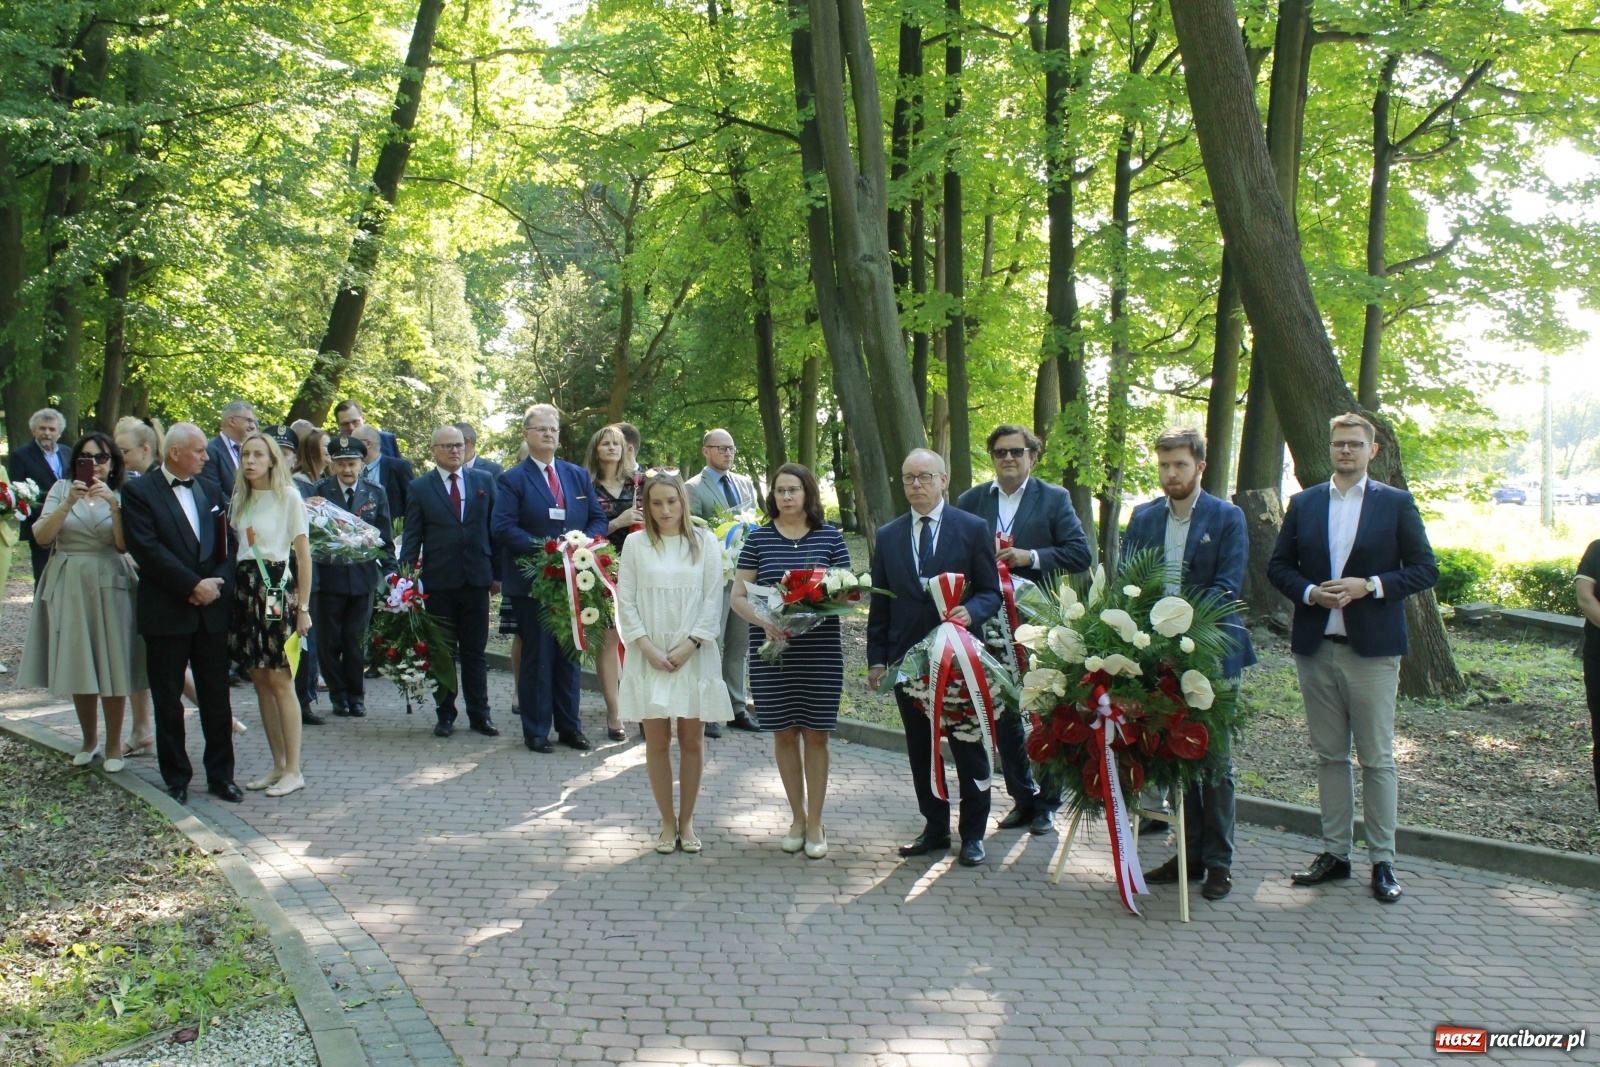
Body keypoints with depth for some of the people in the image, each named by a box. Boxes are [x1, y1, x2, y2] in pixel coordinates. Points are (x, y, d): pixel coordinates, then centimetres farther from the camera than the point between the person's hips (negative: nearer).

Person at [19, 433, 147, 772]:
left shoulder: (121, 495, 5)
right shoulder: (61, 489, 5)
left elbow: (124, 544, -9)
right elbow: (41, 536, -6)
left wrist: (114, 504, -20)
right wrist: (69, 503, -17)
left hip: (110, 586, -1)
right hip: (68, 585, 1)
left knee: (112, 666, -1)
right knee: (76, 666, 7)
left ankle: (113, 744, 12)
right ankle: (89, 740, 24)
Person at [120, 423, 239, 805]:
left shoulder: (209, 490, 12)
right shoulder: (138, 492, -3)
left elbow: (228, 544, 8)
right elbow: (147, 549, -13)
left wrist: (218, 583, -9)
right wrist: (193, 585, -16)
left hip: (212, 611, 4)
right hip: (166, 613, -4)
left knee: (217, 699, 7)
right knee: (168, 701, 6)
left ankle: (221, 775, 17)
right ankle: (176, 778, 17)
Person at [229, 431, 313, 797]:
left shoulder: (288, 496, -4)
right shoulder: (239, 499, 14)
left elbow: (303, 554, -6)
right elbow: (232, 546, 15)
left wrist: (303, 607, -9)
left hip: (278, 588, -6)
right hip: (245, 589, 6)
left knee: (280, 681, -6)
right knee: (260, 680, 7)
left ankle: (293, 770, 0)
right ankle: (278, 764, 15)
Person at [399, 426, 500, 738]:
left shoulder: (484, 481, 8)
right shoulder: (420, 488, 5)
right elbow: (412, 537, 3)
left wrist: (498, 571, 2)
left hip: (477, 578, 1)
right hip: (438, 580, -1)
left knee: (475, 650, 7)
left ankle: (480, 714, 15)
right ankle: (445, 715, 16)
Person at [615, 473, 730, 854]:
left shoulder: (704, 542, 1)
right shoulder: (636, 544, 2)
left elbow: (713, 599, -1)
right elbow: (625, 601, 0)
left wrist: (689, 646, -10)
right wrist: (648, 647, -9)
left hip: (694, 655, 0)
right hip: (650, 657, 0)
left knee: (691, 740, 6)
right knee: (657, 741, 5)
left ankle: (686, 820, 19)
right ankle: (667, 822, 17)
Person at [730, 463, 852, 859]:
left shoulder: (830, 537, 1)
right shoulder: (759, 538, 2)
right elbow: (738, 596, 1)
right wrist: (764, 621, -18)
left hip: (821, 651, -1)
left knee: (815, 734, 4)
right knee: (784, 733, 9)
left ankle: (815, 822, 16)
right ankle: (797, 816, 25)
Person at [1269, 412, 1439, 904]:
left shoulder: (1397, 503, 2)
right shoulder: (1303, 503, 9)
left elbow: (1425, 569, -1)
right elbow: (1278, 565, 10)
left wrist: (1369, 586, -15)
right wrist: (1310, 592, -9)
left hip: (1372, 648, -3)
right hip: (1315, 648, 3)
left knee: (1377, 759, 2)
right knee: (1329, 755, 10)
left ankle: (1382, 862, 10)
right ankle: (1335, 852, 19)